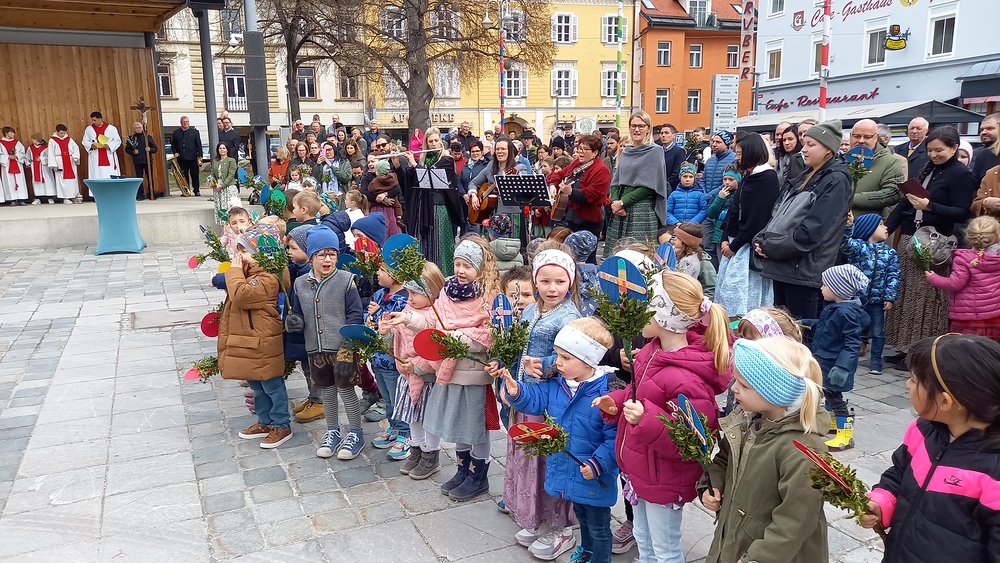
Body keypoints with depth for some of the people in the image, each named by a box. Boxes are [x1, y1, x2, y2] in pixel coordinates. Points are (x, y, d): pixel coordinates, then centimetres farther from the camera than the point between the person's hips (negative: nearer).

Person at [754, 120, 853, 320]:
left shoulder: (836, 181, -11)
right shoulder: (804, 177, 16)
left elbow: (810, 233, -20)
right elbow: (777, 215, 15)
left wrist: (770, 247, -14)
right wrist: (761, 240, -3)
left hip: (805, 272, -8)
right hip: (782, 267, 8)